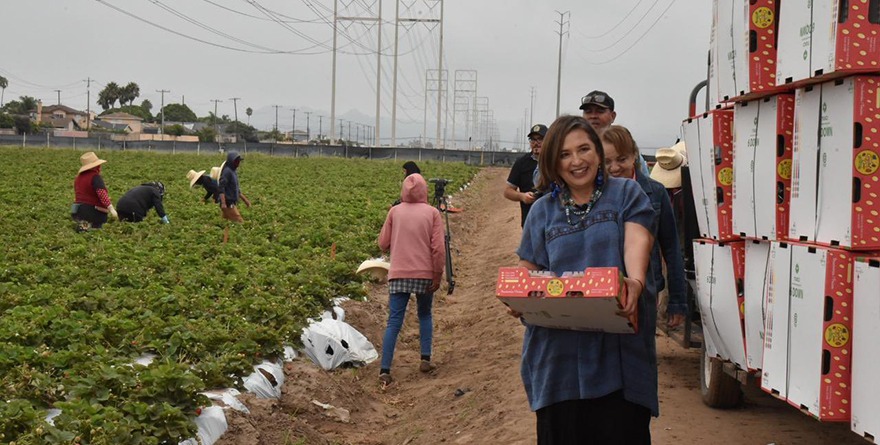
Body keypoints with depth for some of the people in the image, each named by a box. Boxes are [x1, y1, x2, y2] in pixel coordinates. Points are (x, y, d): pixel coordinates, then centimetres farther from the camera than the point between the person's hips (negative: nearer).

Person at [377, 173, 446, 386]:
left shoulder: (395, 212, 1)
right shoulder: (432, 213, -2)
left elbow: (383, 244, 6)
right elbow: (438, 248, -5)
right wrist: (437, 276, 1)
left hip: (398, 274, 0)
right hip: (425, 274, 0)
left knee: (394, 322, 0)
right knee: (425, 315, 21)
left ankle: (385, 370, -8)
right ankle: (425, 359, 15)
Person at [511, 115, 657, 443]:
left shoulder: (626, 194, 8)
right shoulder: (542, 211, 14)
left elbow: (637, 239, -10)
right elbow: (528, 272, 12)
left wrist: (636, 282, -31)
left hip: (619, 348, -2)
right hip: (558, 351, 2)